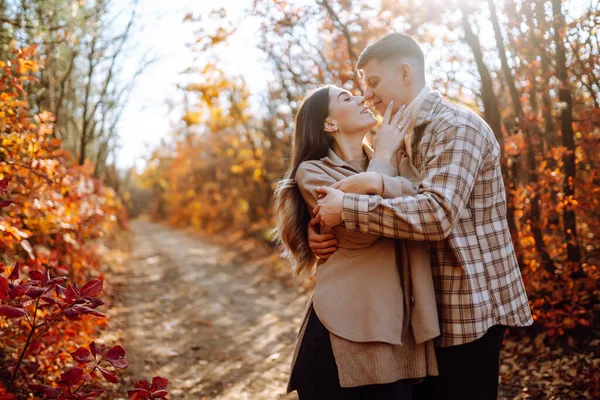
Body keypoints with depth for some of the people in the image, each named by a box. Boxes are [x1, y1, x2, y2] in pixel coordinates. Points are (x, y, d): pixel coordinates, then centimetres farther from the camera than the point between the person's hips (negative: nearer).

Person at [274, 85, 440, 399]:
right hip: (344, 332, -4)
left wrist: (382, 183, -24)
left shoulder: (392, 162, 16)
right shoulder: (313, 172, 0)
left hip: (400, 331, 5)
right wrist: (384, 153, -4)